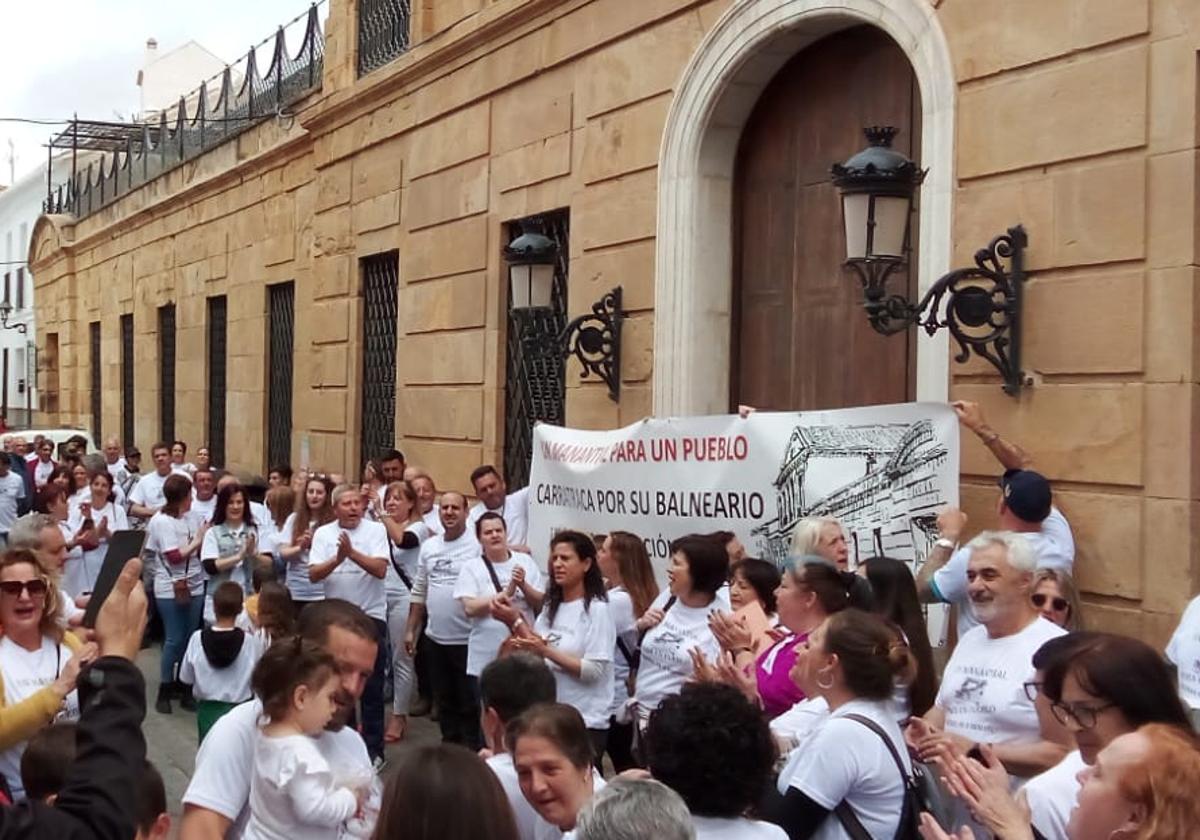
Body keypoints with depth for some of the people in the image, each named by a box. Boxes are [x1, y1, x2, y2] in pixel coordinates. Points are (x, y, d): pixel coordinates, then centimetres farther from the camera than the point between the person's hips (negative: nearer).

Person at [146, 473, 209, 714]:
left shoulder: (188, 519, 8)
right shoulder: (161, 521, -10)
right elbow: (174, 556, -17)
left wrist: (205, 538, -3)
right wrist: (198, 541, -9)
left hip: (194, 587, 6)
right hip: (170, 589, -6)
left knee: (190, 639, 8)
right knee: (174, 640, -2)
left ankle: (183, 687, 18)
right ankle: (164, 692, 9)